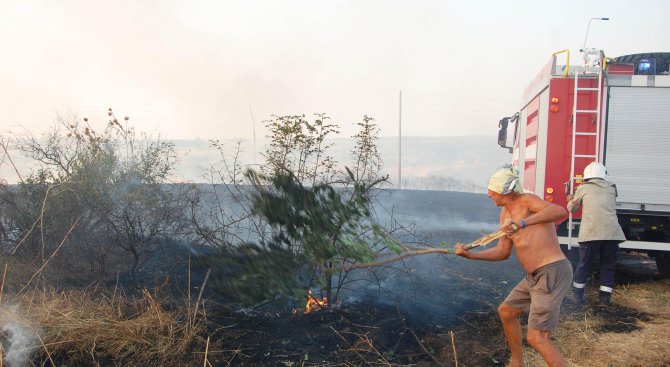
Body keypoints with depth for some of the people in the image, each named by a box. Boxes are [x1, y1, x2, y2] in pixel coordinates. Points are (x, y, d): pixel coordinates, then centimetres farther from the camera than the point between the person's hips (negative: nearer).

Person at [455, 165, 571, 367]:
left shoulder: (527, 201, -12)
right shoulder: (505, 213, 13)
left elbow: (560, 211, -31)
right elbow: (503, 252, 15)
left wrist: (522, 222, -42)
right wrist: (470, 255, 6)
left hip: (553, 273, -10)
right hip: (535, 276, 10)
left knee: (536, 337, -12)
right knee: (505, 311, 22)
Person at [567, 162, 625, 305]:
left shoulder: (583, 188, 13)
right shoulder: (611, 188, 19)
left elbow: (572, 208, 25)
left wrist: (570, 200, 45)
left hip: (591, 232, -1)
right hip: (612, 232, 2)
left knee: (584, 263, 11)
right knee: (608, 265, 15)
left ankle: (577, 295, 17)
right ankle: (605, 296, 18)